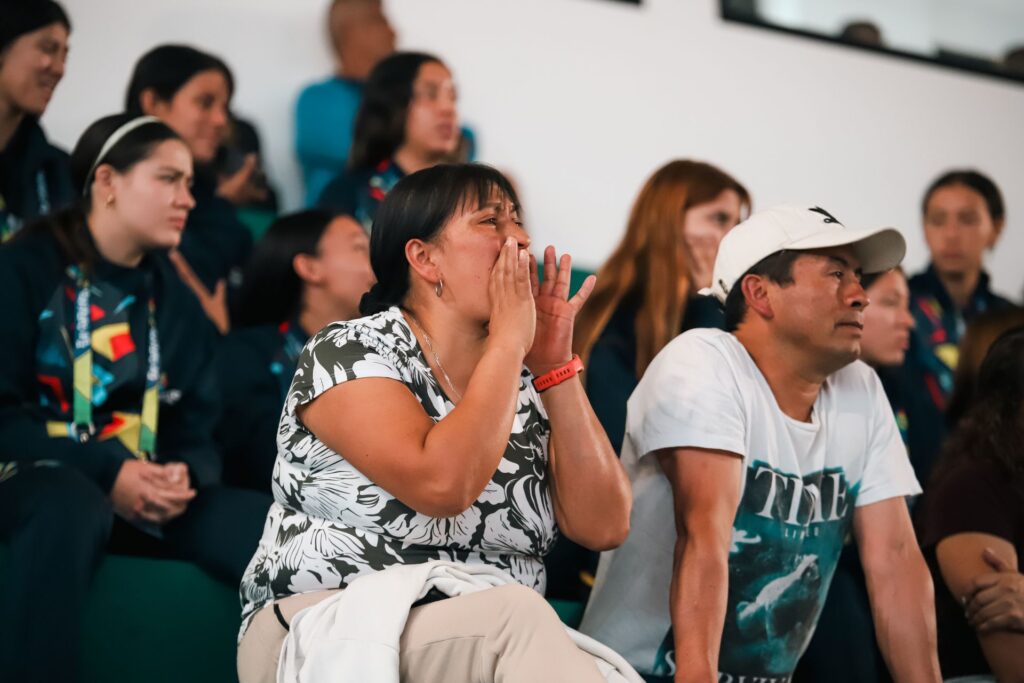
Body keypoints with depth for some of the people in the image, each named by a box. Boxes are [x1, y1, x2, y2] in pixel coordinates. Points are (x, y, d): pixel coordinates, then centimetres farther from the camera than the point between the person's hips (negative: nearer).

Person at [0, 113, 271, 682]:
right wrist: (106, 472, -21)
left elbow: (195, 429, 14)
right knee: (71, 505, -42)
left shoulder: (174, 300, 17)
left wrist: (184, 477, -12)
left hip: (148, 492, 5)